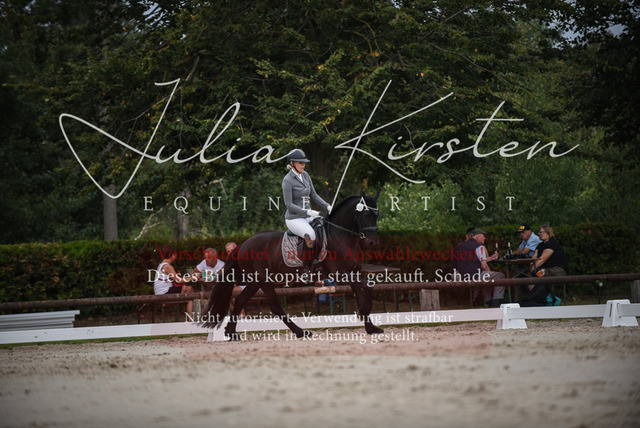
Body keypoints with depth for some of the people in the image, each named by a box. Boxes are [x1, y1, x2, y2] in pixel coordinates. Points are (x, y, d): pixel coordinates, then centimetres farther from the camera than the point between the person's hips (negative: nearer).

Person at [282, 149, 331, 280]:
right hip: (294, 218, -7)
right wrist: (307, 212, -24)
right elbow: (289, 205, -16)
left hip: (307, 216, 8)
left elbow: (314, 195, 15)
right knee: (311, 236, -33)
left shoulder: (305, 175, 10)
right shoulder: (288, 180, -12)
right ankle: (306, 269, -23)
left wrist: (327, 206, 0)